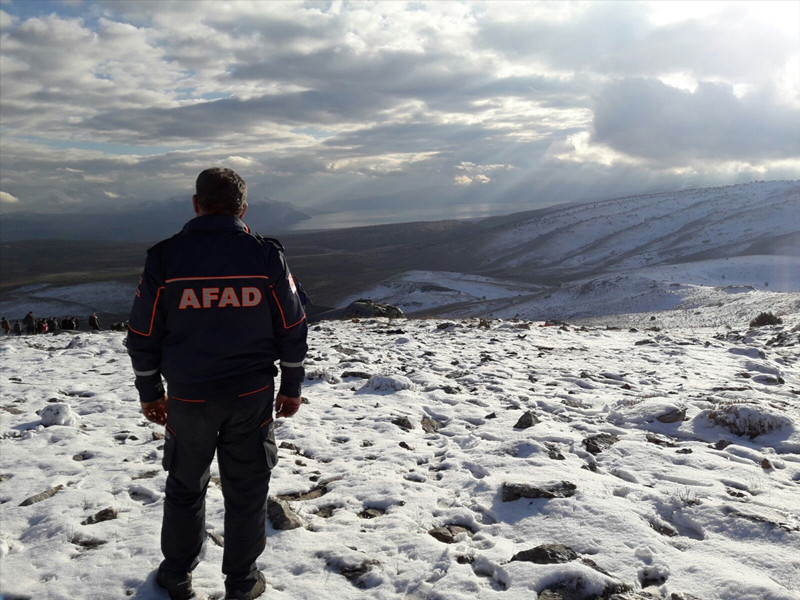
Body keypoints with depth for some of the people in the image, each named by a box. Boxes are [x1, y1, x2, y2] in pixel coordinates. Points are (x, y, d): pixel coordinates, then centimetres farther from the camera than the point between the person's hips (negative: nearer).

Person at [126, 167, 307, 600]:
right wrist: (292, 388, 9)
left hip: (187, 397, 1)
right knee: (246, 489, 13)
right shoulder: (266, 255, -7)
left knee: (185, 485, 20)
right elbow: (292, 329, -2)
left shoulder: (165, 257, -7)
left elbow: (143, 335, -1)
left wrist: (150, 393, 12)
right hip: (252, 396, 0)